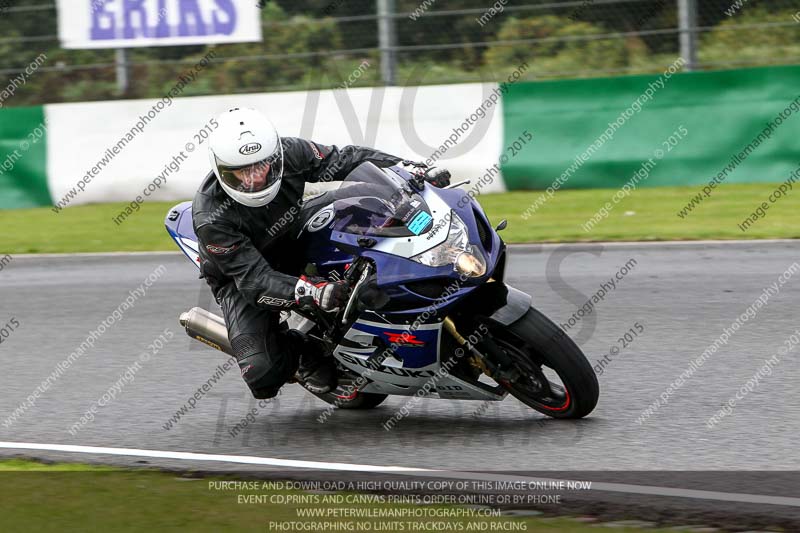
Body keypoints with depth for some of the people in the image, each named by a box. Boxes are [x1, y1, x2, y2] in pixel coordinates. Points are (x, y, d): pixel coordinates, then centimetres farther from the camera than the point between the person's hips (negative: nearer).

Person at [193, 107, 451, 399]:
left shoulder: (290, 153, -23)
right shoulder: (211, 218, -34)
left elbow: (344, 160, -10)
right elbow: (253, 279, -36)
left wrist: (415, 170, -20)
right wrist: (314, 292, -51)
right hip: (240, 279, -5)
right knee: (263, 376, -27)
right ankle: (299, 352, 9)